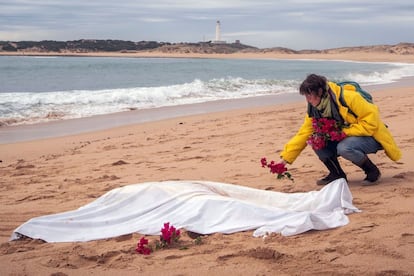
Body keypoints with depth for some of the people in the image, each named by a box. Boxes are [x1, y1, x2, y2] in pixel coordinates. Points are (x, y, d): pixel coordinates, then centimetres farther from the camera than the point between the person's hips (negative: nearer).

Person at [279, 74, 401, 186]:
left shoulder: (348, 98, -26)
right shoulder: (314, 110, -5)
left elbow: (371, 120, -25)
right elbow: (303, 134, -2)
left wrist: (346, 131, -29)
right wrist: (285, 159, -7)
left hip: (371, 136, -7)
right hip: (345, 139, 7)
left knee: (344, 147, -36)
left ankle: (372, 171, -11)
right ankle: (337, 174, 2)